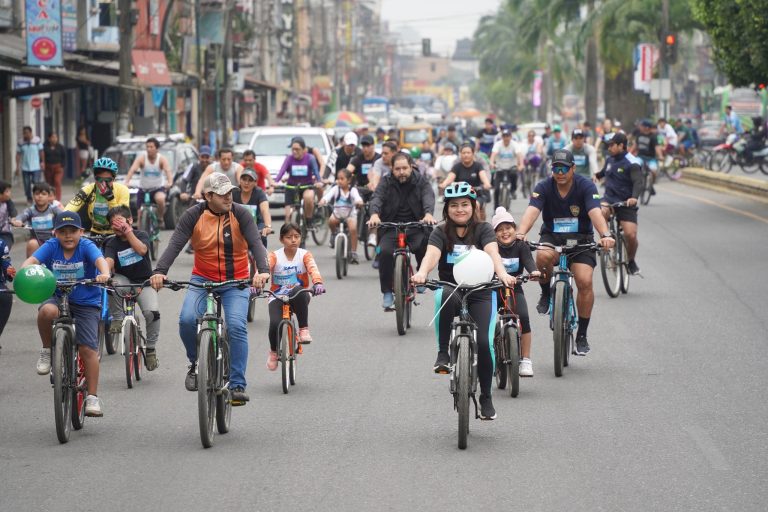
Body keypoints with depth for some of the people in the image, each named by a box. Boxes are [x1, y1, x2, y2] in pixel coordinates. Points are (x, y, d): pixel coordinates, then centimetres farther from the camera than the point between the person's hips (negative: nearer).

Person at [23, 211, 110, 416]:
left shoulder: (86, 246, -11)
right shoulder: (52, 246, -7)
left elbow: (100, 259, -29)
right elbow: (33, 259, -20)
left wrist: (104, 274, -52)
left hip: (86, 303, -1)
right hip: (58, 297, 1)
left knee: (88, 348, -8)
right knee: (47, 311, -35)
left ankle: (92, 397, 3)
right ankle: (47, 351, -7)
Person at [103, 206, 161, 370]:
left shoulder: (142, 235, -2)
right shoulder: (112, 243, -3)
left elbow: (142, 250, -24)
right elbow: (108, 261, -22)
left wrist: (128, 230, -23)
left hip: (144, 282, -1)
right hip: (124, 280, 1)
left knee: (152, 312, -28)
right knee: (113, 283, -36)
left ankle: (151, 348, -7)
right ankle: (117, 319, -13)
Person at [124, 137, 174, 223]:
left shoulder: (162, 159, -11)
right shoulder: (141, 158, -10)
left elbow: (168, 171, -28)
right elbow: (132, 170, -25)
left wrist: (170, 182, -49)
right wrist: (126, 181, -43)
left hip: (158, 188, -2)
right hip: (143, 189, 2)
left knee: (160, 199, -34)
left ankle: (160, 218, -9)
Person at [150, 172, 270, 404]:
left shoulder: (240, 215, -8)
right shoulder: (194, 216, -7)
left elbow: (255, 243, -20)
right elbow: (175, 244, -17)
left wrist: (263, 270, -39)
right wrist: (160, 271, -35)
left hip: (236, 282, -1)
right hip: (202, 279, 1)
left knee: (237, 326, -21)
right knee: (187, 319, -23)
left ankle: (237, 385, -13)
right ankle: (196, 363, 5)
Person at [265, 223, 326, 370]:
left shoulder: (304, 255, -2)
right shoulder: (275, 256, -3)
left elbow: (313, 269, -20)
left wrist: (318, 283, -43)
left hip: (298, 297, 0)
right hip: (277, 298, 0)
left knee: (299, 291, -37)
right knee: (275, 324, -27)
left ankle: (304, 329, -23)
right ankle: (273, 351, 6)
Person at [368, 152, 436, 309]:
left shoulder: (421, 182, 3)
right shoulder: (386, 183, 3)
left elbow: (428, 197, -16)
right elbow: (377, 198, -14)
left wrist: (428, 213, -39)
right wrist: (374, 214, -38)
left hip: (416, 227, 0)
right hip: (391, 228, 0)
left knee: (422, 247, -30)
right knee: (385, 251, -27)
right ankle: (387, 293, -14)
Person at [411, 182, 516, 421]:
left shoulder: (483, 230, -3)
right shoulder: (441, 232, -1)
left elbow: (493, 253, -21)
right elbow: (431, 254, -20)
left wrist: (503, 274, -43)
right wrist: (421, 273, -43)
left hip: (481, 292, 0)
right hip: (450, 287, 0)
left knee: (484, 342, -15)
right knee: (447, 297, -38)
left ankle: (486, 398, 5)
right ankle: (443, 354, -26)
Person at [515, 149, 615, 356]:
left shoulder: (586, 186, -13)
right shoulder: (543, 187, -11)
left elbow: (595, 212, -28)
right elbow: (531, 211, -26)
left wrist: (605, 235, -48)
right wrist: (520, 234, -46)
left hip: (580, 239, 0)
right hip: (552, 237, 0)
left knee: (585, 281, -20)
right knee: (543, 256, -36)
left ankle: (582, 336, -5)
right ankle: (546, 293, -4)